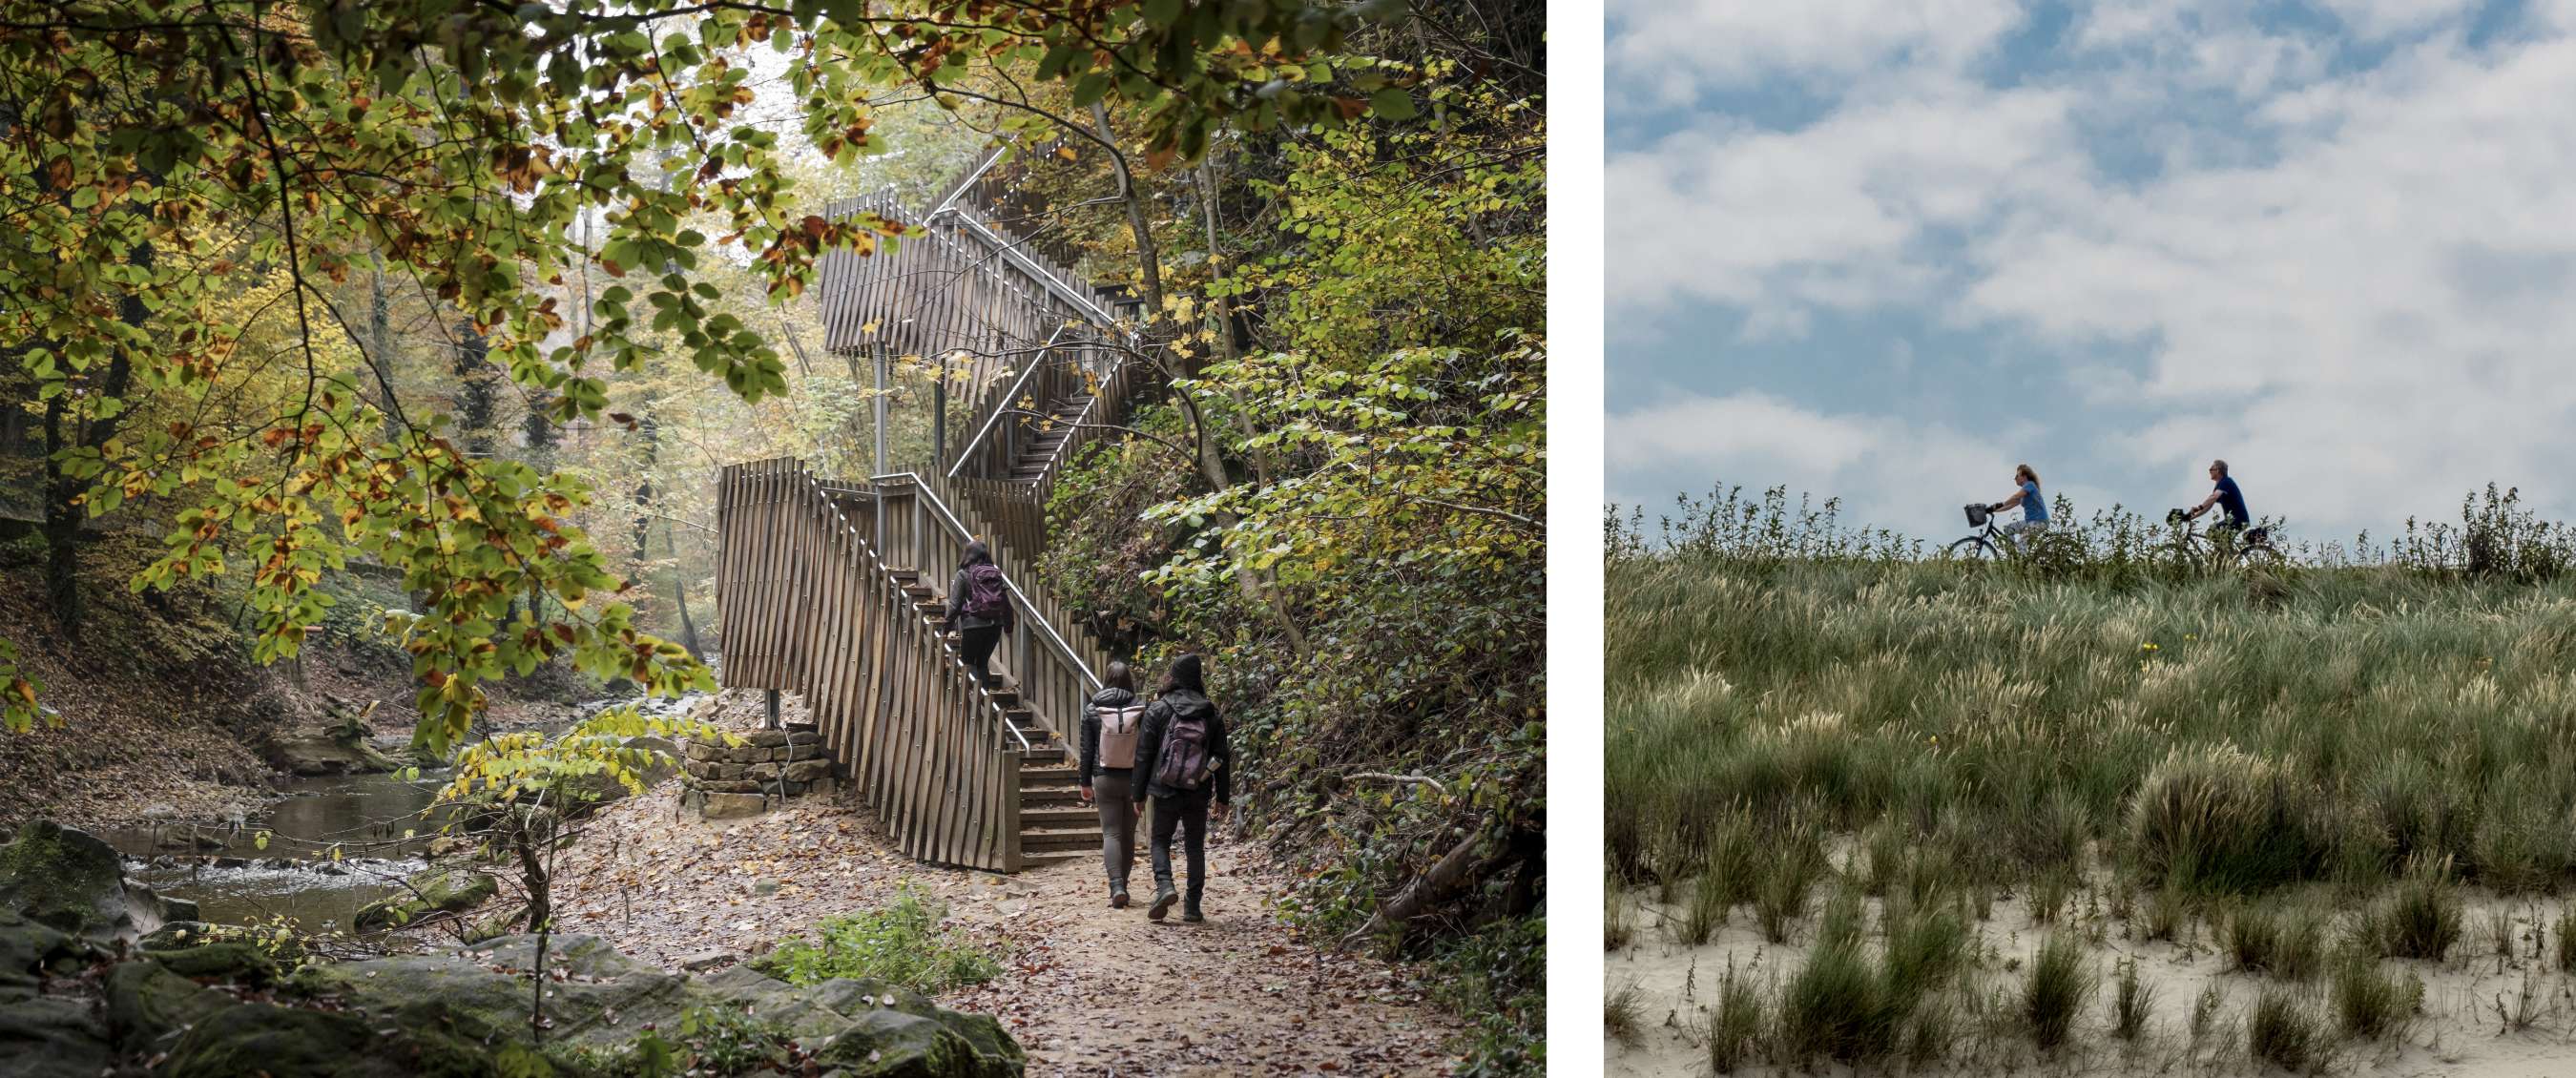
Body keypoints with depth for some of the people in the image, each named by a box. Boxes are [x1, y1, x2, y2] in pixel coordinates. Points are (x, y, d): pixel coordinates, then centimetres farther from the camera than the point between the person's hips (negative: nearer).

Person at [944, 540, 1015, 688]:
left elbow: (954, 604, -9)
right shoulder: (996, 574, 7)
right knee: (983, 663, 18)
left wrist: (948, 624, 2)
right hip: (995, 625, 5)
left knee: (969, 664, 8)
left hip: (973, 625, -5)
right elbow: (1006, 601, 10)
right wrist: (1008, 624, 21)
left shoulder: (963, 575, -6)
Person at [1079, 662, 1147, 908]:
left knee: (1111, 833, 0)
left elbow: (1087, 749, 1)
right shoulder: (1140, 710, -5)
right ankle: (1122, 886, 19)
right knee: (1128, 834, 12)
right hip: (1133, 779, 1)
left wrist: (1086, 782, 9)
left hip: (1105, 779, -1)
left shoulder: (1092, 711, -2)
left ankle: (1116, 886, -18)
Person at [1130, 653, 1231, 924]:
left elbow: (1143, 755, -4)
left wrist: (1139, 794, 3)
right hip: (1199, 794, 2)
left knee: (1161, 841, 13)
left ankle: (1164, 886, -12)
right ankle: (1193, 906, 9)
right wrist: (1223, 798, 11)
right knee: (1195, 846, 12)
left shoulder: (1157, 711, -5)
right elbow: (1221, 758, 4)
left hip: (1166, 791, -2)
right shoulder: (1211, 714, 1)